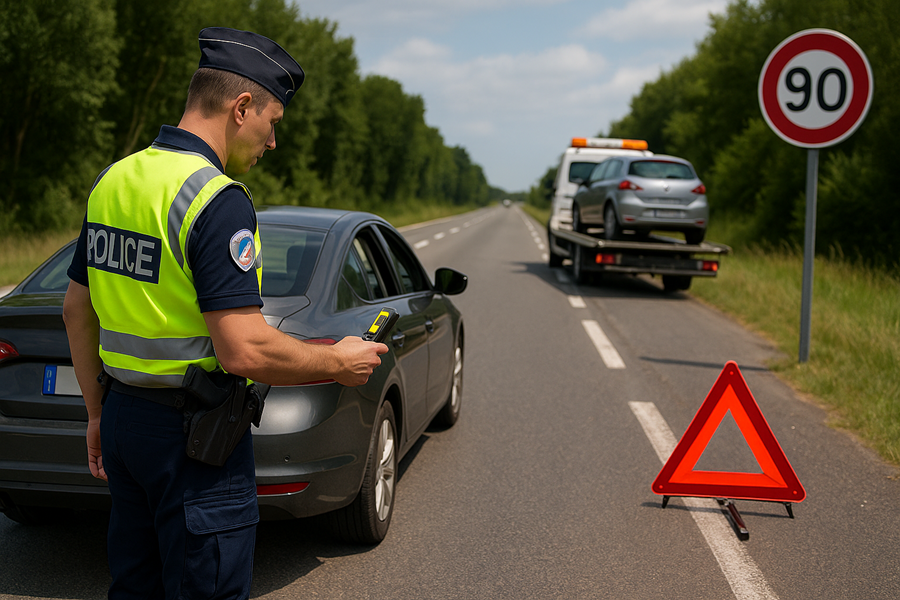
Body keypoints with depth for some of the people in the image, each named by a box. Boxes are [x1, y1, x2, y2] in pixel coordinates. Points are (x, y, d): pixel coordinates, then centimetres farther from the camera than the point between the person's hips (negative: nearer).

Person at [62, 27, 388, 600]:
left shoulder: (112, 181, 7)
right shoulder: (217, 199, -20)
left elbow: (77, 312, 14)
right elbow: (244, 351, -26)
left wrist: (98, 412, 22)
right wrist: (339, 364, -10)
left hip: (124, 420, 9)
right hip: (194, 436, -9)